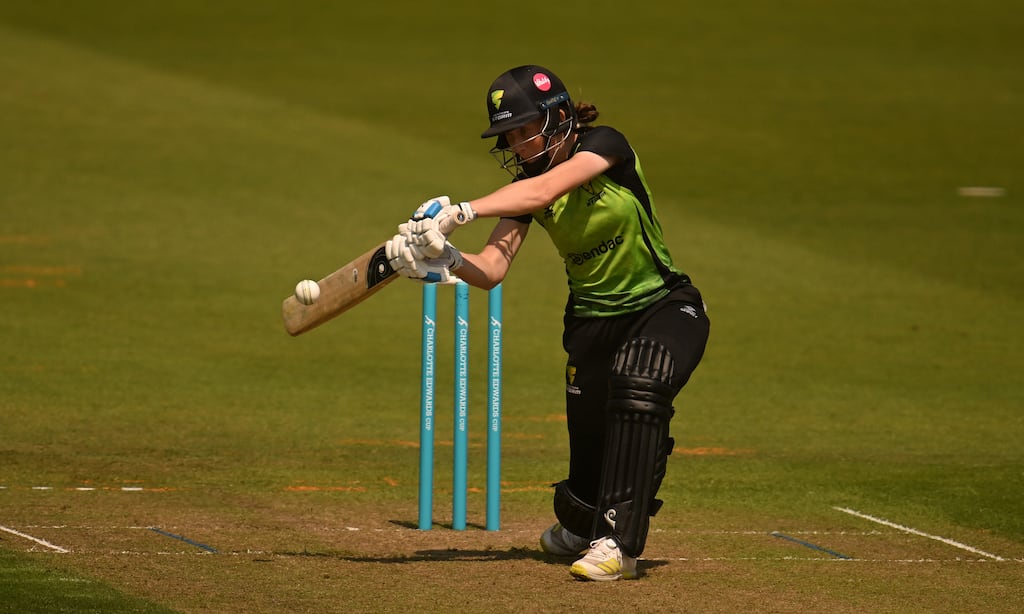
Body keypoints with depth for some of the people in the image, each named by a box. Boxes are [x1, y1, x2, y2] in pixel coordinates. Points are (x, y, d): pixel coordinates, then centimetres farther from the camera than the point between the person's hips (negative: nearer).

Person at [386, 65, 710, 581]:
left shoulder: (604, 147, -20)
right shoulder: (523, 187, -3)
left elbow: (544, 190, -37)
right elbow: (493, 268, -15)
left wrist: (461, 211, -46)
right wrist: (449, 262, -36)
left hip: (664, 307, -5)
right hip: (593, 319, 5)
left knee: (638, 390, -33)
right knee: (590, 441, 1)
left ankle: (618, 543, -32)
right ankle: (578, 525, 37)